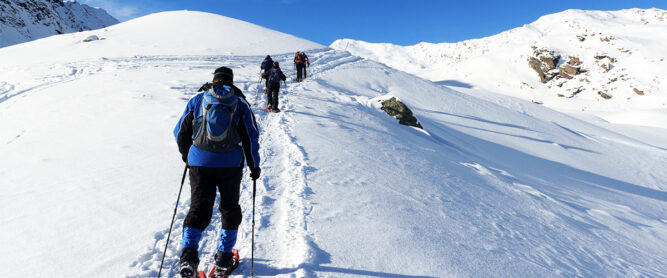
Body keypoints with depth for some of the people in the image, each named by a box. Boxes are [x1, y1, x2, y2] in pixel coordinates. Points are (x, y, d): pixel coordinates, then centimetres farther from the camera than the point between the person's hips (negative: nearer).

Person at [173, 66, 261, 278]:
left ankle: (189, 254, -8)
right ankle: (224, 257, 20)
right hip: (230, 164, -1)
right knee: (230, 208, 15)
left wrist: (186, 155, 28)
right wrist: (254, 165, 11)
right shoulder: (240, 103, 3)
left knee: (199, 209, 8)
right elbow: (251, 137, 2)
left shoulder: (197, 100, 7)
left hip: (200, 163, 1)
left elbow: (180, 132, 11)